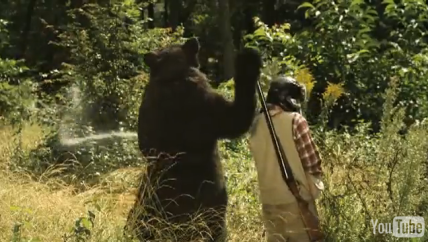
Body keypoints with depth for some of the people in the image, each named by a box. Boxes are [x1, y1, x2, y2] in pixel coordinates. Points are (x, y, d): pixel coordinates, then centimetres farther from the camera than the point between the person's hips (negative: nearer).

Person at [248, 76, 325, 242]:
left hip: (269, 199, 5)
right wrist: (316, 186, 6)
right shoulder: (295, 120, -11)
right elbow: (311, 160, -9)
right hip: (296, 198, -5)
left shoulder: (257, 123, 5)